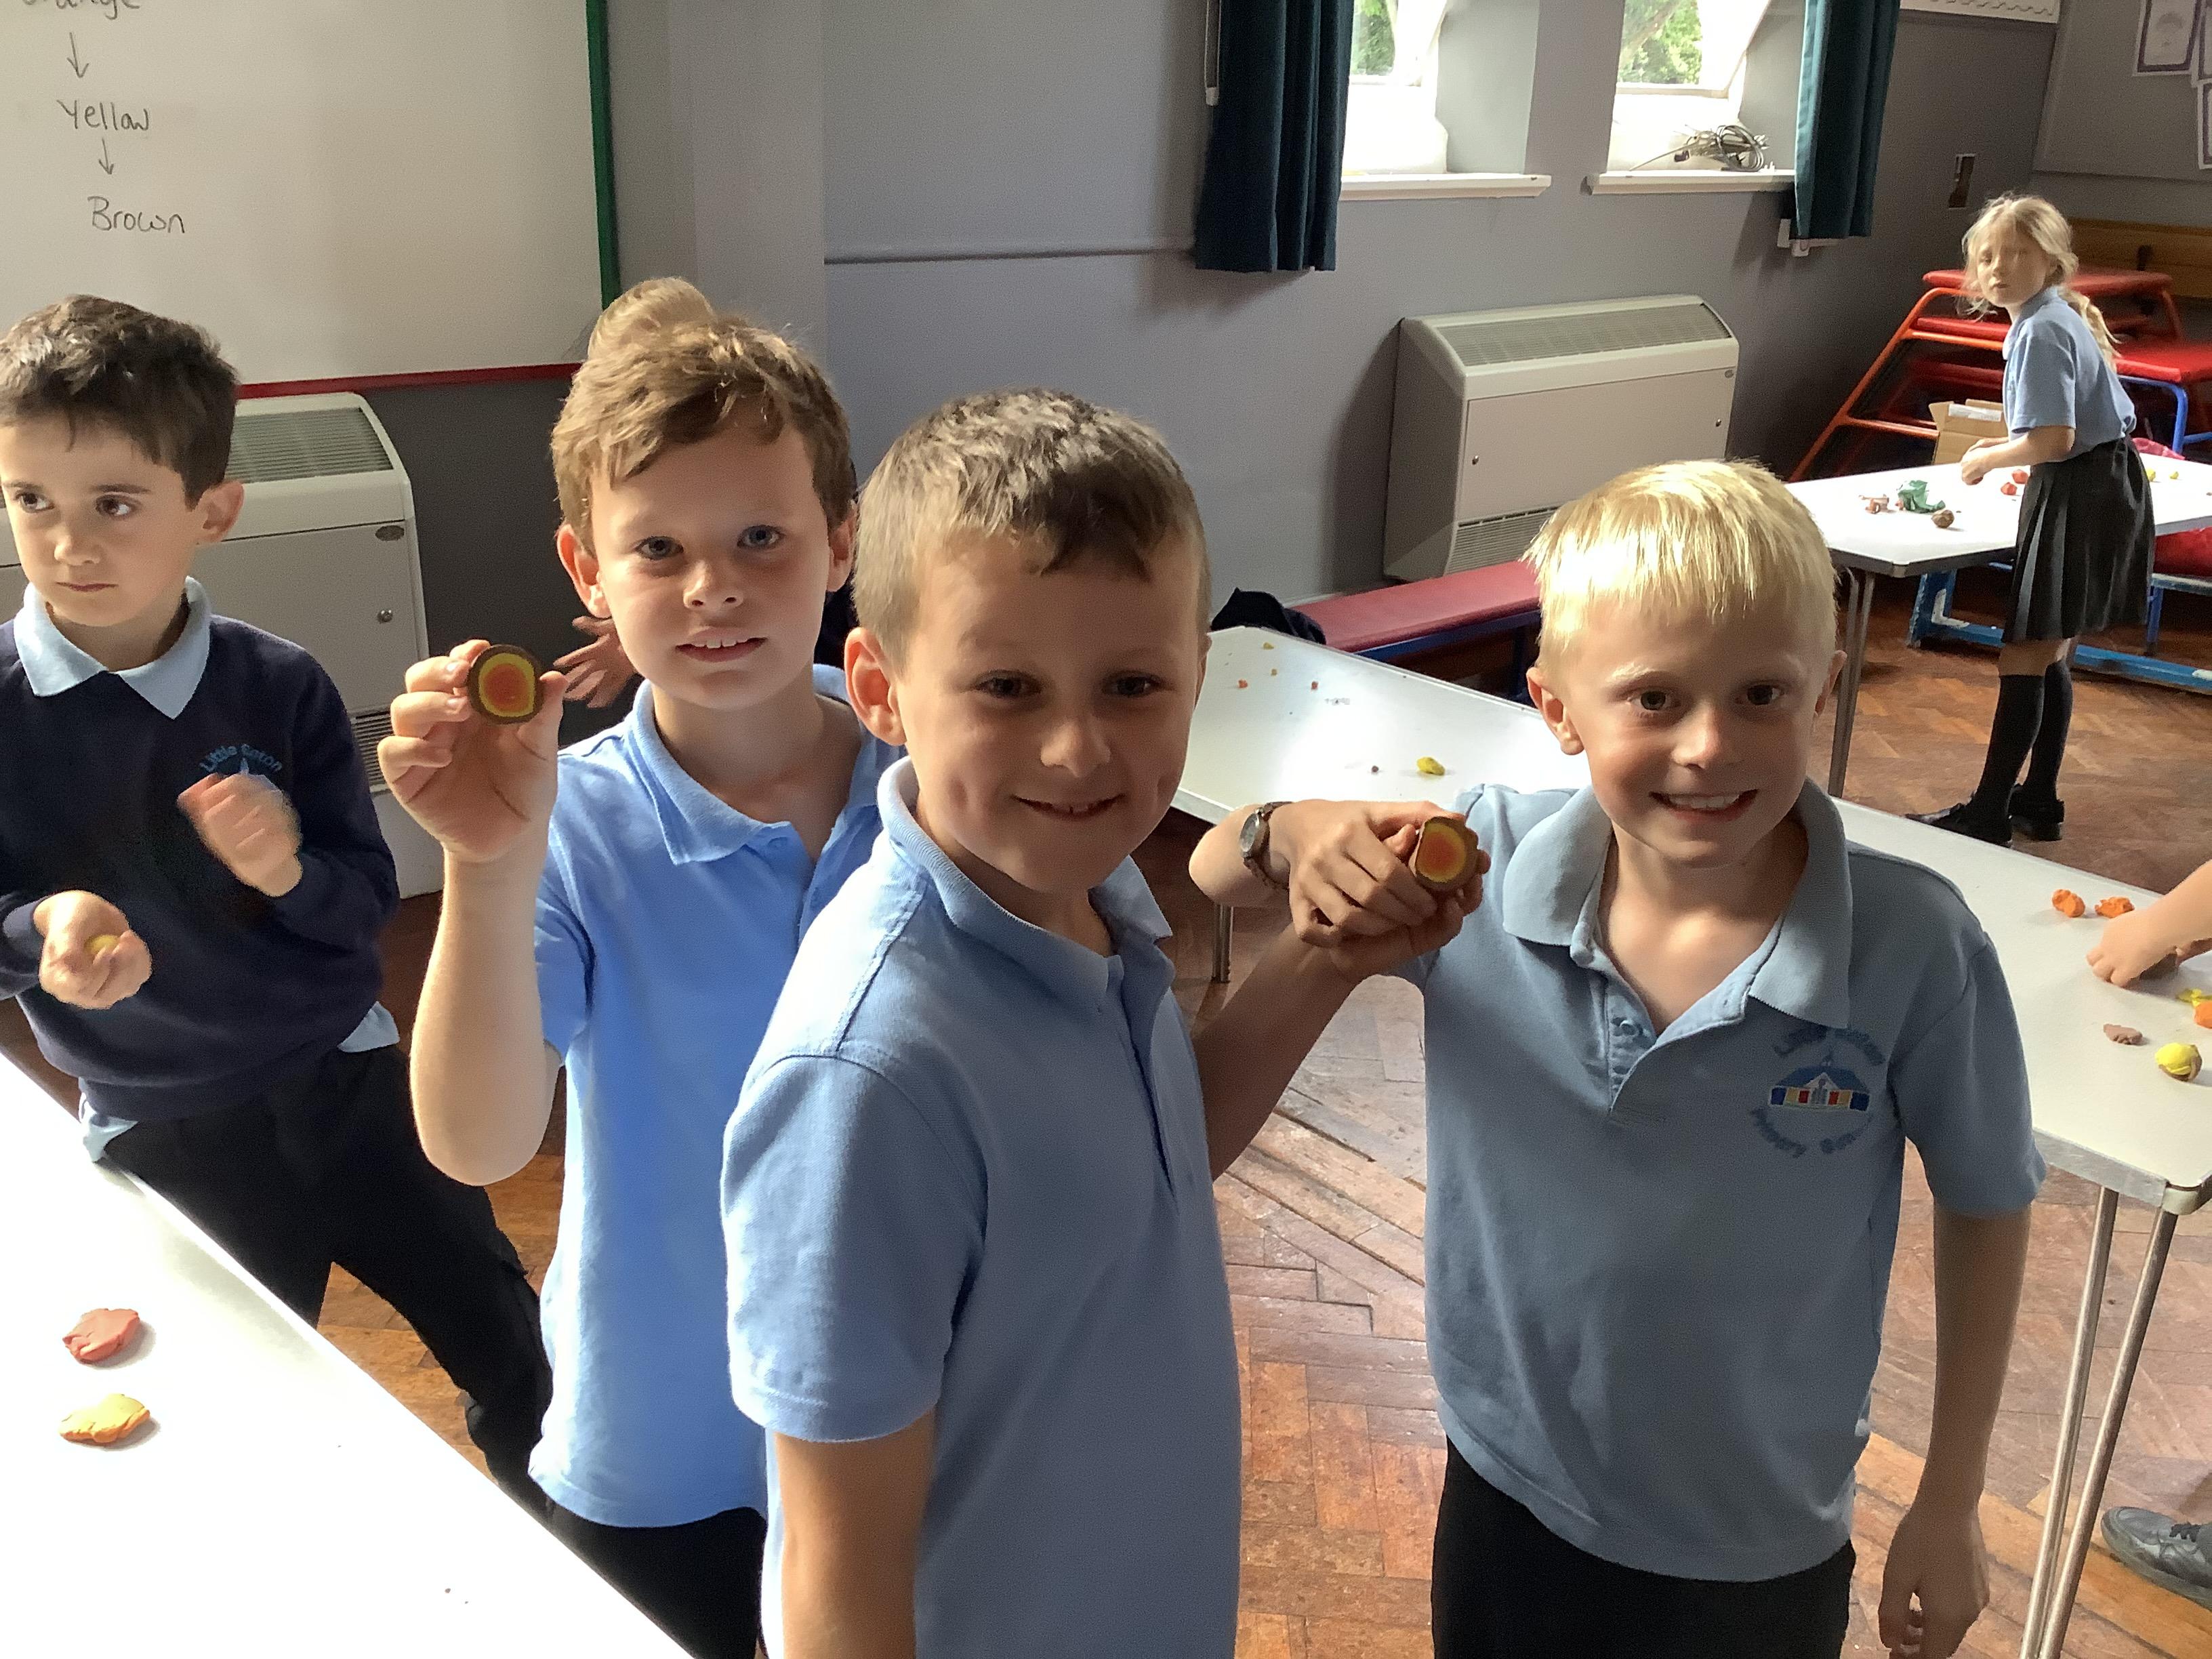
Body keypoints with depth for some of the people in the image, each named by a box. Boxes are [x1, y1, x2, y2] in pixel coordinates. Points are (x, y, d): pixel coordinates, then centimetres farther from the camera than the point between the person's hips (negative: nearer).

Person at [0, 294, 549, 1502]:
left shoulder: (279, 688, -9)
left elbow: (370, 898, -5)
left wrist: (288, 868, -26)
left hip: (344, 1085, 1)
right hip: (164, 1138, -1)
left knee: (519, 1363, 12)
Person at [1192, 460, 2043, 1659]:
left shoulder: (1916, 951, -24)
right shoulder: (1477, 869, -19)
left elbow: (1985, 1207, -7)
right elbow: (1214, 873, -6)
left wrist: (1949, 1508, 1)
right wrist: (1291, 833, -30)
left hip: (1758, 1558, -1)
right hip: (1506, 1500, 2)